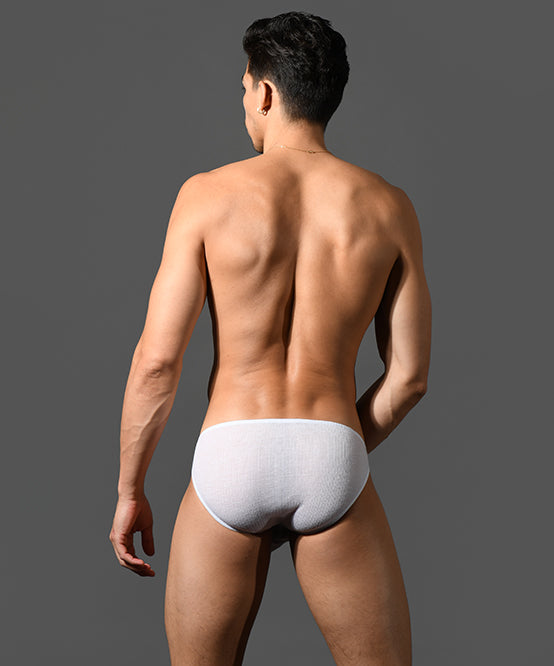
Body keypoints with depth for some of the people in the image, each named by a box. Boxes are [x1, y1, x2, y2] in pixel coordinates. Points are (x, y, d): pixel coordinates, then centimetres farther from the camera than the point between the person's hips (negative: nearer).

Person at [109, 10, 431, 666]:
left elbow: (157, 360, -5)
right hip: (334, 461, 1)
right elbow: (409, 375, 6)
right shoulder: (388, 206, 5)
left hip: (233, 460, -1)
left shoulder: (210, 194, -1)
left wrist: (129, 491, 6)